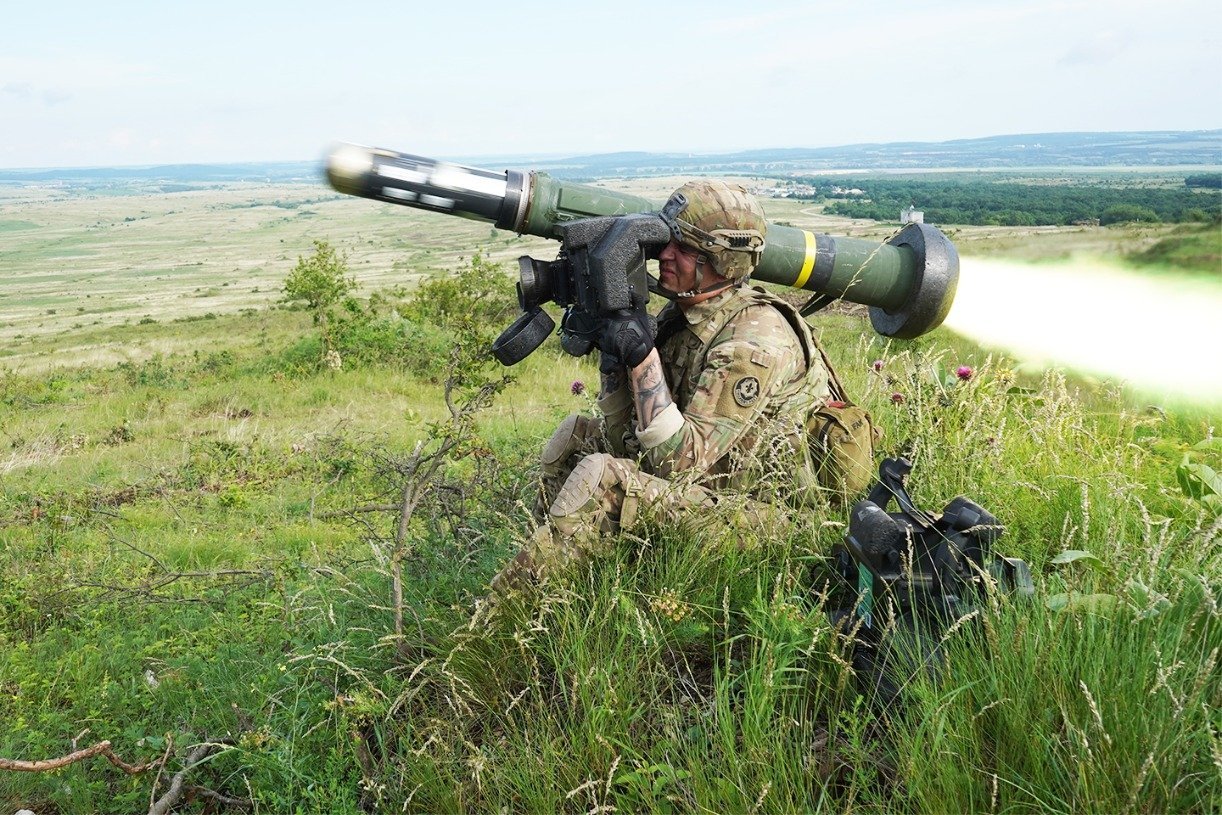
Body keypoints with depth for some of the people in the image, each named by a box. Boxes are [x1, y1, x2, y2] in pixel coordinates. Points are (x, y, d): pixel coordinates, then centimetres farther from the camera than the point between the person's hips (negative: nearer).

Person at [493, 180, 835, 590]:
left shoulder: (754, 340, -24)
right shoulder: (682, 312, 2)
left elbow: (681, 458, -28)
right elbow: (624, 436, 3)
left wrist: (642, 353, -29)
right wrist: (612, 348, -11)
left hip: (746, 513, -9)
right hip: (695, 486, 9)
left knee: (600, 478, -26)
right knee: (576, 434, 8)